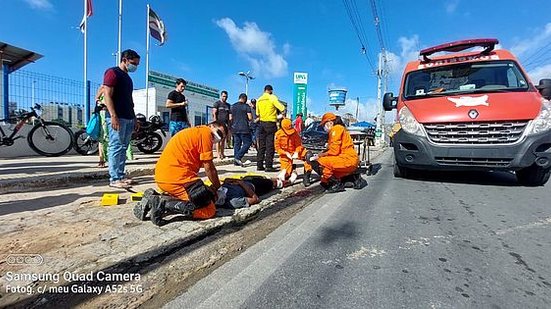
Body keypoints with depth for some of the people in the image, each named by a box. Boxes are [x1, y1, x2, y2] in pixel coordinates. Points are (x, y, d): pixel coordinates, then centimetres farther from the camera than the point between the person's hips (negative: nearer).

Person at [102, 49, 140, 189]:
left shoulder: (127, 77, 23)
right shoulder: (112, 72, -2)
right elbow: (107, 95, -12)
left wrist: (134, 118, 20)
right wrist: (113, 116, -20)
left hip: (128, 118, 8)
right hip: (117, 118, -8)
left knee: (123, 148, 8)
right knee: (116, 147, -8)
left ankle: (121, 175, 14)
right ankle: (114, 179, -5)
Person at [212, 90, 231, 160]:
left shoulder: (228, 105, 19)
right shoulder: (217, 103, 4)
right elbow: (214, 113, -4)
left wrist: (229, 124, 12)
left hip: (225, 124, 5)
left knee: (224, 139, 4)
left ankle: (222, 154, 8)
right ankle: (218, 154, -8)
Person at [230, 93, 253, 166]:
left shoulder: (233, 106, 12)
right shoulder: (246, 106, -4)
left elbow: (230, 118, 12)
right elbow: (250, 118, -9)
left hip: (235, 129, 6)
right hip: (244, 128, -6)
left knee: (237, 144, 10)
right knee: (247, 143, 2)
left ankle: (236, 161, 9)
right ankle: (238, 157, -10)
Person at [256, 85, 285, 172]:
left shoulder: (259, 100, 12)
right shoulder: (272, 97, -6)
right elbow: (281, 108, -12)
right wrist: (282, 112, 8)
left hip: (262, 124, 6)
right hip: (271, 123, -6)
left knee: (261, 146, 10)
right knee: (270, 146, -4)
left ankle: (259, 165, 13)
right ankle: (268, 166, -4)